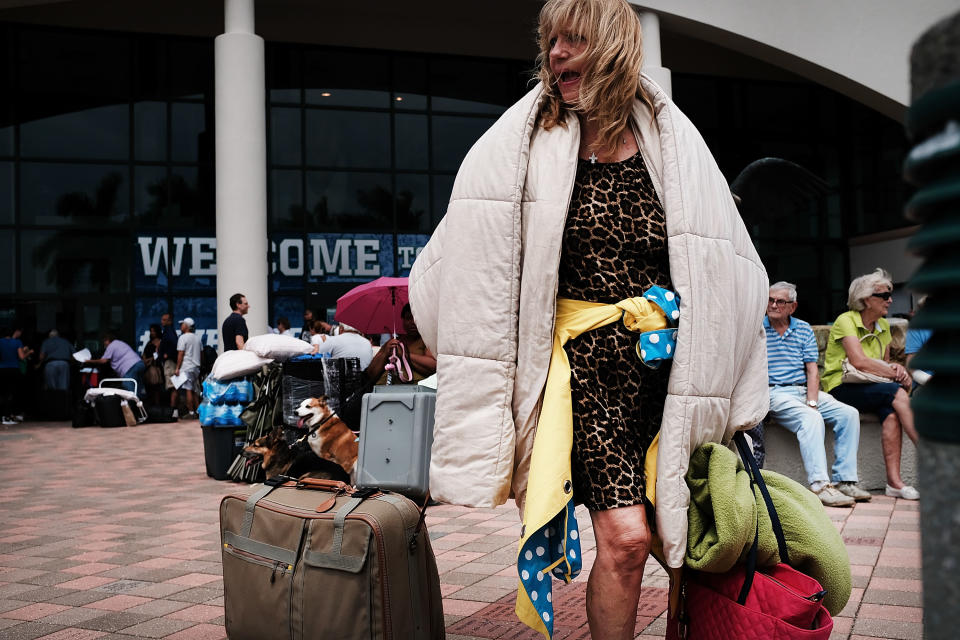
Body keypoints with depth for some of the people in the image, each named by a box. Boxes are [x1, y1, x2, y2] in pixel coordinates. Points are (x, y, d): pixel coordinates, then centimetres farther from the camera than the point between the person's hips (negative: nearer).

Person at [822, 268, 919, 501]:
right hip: (841, 388, -6)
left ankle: (894, 481, -36)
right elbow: (859, 361, -19)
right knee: (898, 393, -30)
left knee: (892, 412, -30)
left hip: (871, 388, 6)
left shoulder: (883, 326, 16)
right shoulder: (846, 321, -7)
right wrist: (895, 374, -14)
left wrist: (895, 368, -1)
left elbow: (884, 362, 23)